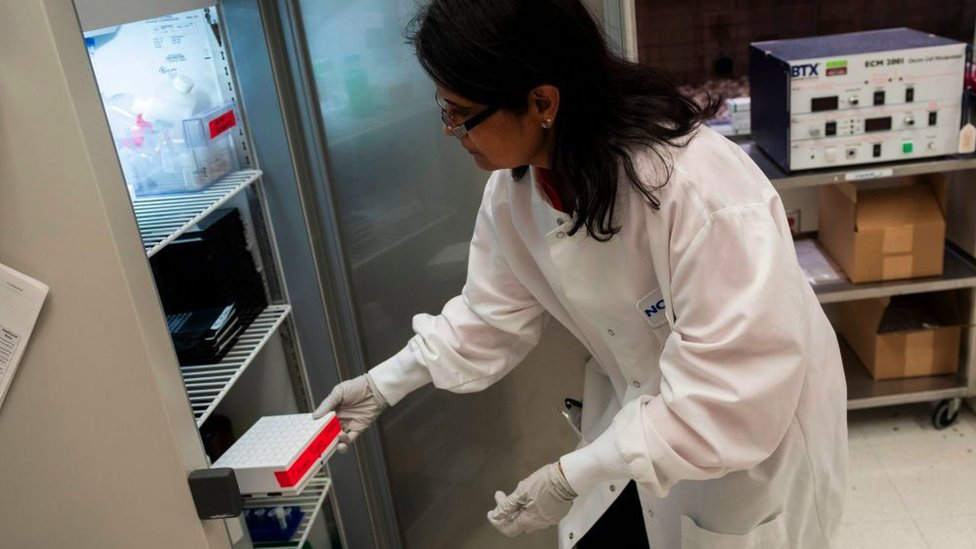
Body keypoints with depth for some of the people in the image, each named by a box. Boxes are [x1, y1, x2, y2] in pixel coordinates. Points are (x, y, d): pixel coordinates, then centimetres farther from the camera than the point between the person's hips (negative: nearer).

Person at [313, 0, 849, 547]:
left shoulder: (701, 189, -35)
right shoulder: (515, 184, -13)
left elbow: (736, 392, -33)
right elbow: (493, 314, 1)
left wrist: (571, 477, -30)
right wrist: (384, 385, 0)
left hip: (757, 432, -5)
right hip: (641, 419, 5)